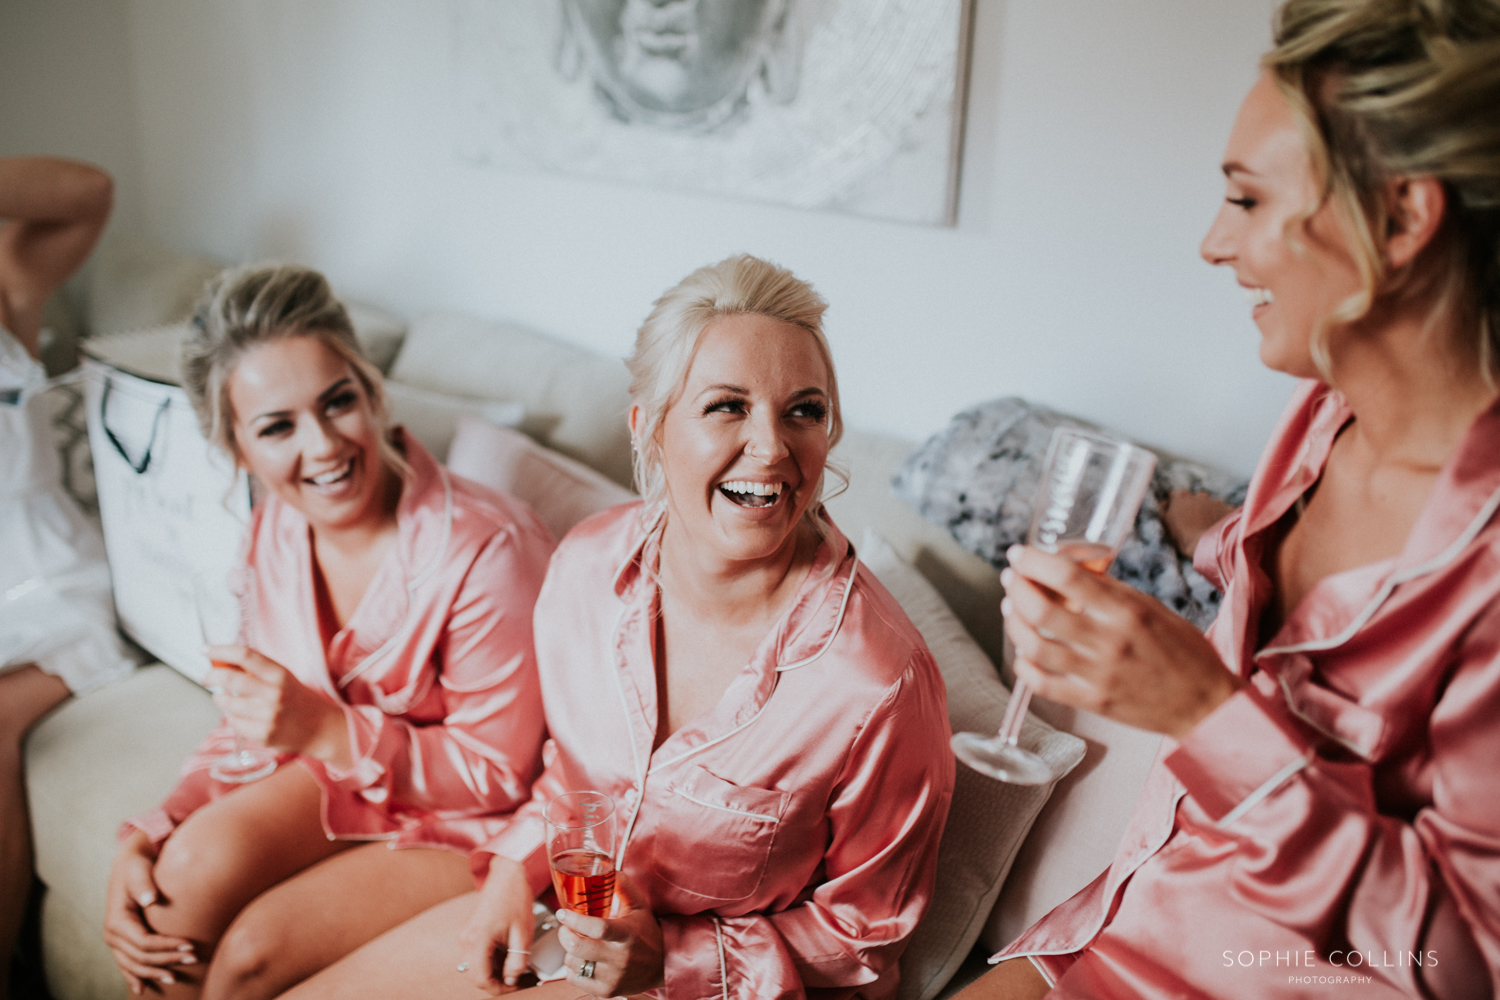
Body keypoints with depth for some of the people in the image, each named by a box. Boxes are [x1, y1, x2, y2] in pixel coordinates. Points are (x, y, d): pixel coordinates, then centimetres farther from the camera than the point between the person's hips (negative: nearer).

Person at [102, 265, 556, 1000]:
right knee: (192, 863, -21)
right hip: (349, 773, 5)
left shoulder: (481, 549, -29)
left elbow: (501, 771, -19)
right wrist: (149, 837, -12)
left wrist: (326, 730, -31)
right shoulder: (276, 531, -6)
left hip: (476, 822, -5)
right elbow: (261, 724, 4)